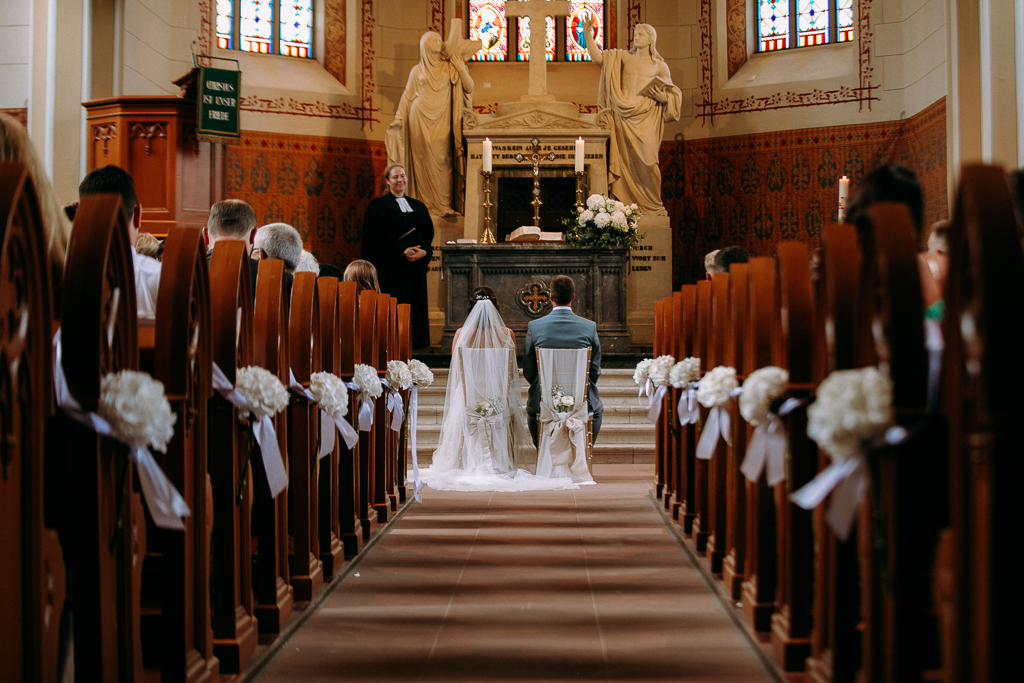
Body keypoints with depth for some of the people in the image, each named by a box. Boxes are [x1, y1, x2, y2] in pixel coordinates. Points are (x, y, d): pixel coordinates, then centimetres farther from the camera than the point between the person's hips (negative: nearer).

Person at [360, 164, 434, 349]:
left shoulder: (418, 206, 17)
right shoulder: (378, 205, 1)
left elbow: (429, 232, 9)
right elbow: (380, 233, -11)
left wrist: (423, 251, -10)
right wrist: (403, 250, -18)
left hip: (416, 265, 5)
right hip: (391, 266, -5)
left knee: (415, 305, 2)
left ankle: (412, 344, 6)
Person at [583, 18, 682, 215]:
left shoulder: (660, 66, 9)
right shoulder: (624, 57, 12)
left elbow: (673, 93, 13)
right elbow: (597, 57, 3)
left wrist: (664, 97, -9)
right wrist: (588, 34, -5)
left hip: (645, 119, -2)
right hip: (623, 118, 2)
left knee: (646, 162, -9)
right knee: (625, 161, -1)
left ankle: (653, 207, 3)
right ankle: (628, 204, 5)